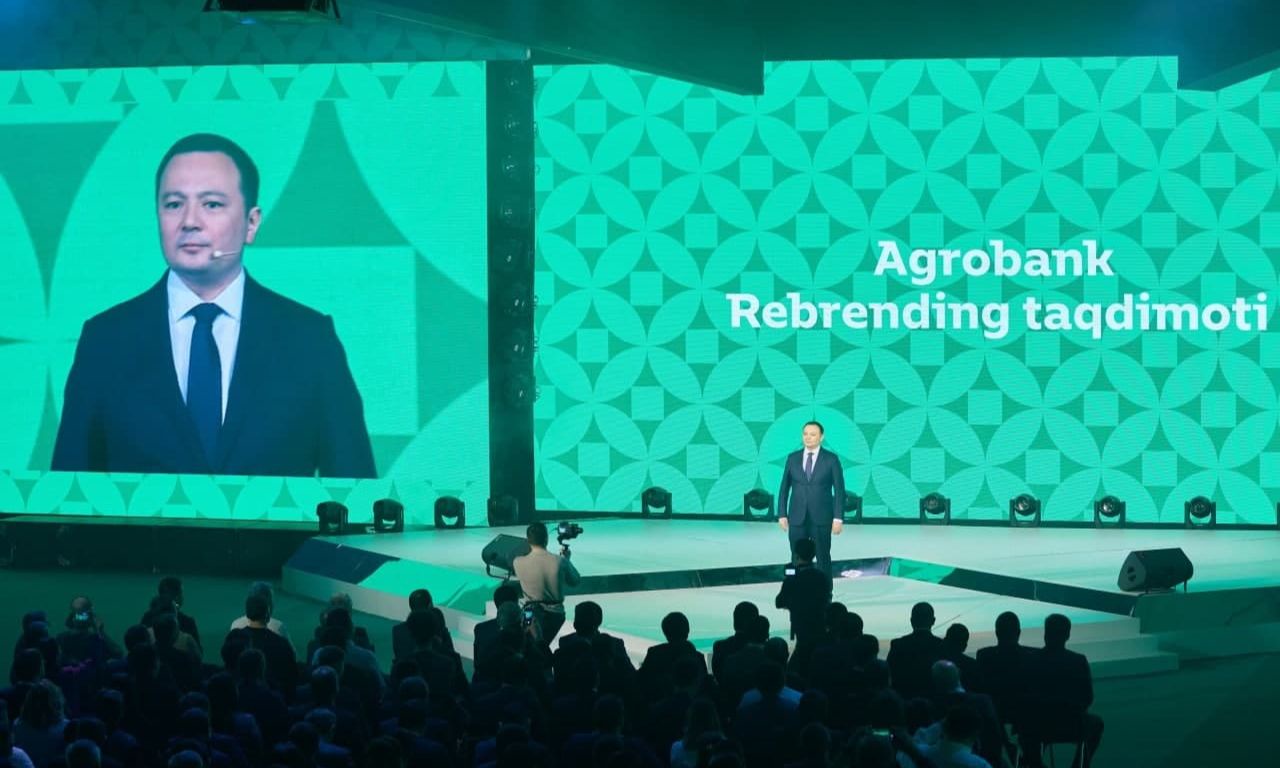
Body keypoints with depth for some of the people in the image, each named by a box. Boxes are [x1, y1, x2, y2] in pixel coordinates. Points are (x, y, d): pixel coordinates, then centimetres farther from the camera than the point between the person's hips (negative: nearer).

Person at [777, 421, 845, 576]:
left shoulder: (831, 459, -1)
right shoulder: (793, 458, 6)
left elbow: (839, 490, -3)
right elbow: (784, 488, 9)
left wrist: (838, 518, -10)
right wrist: (782, 515, 1)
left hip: (821, 518, -2)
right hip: (797, 519, 2)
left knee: (823, 558, 3)